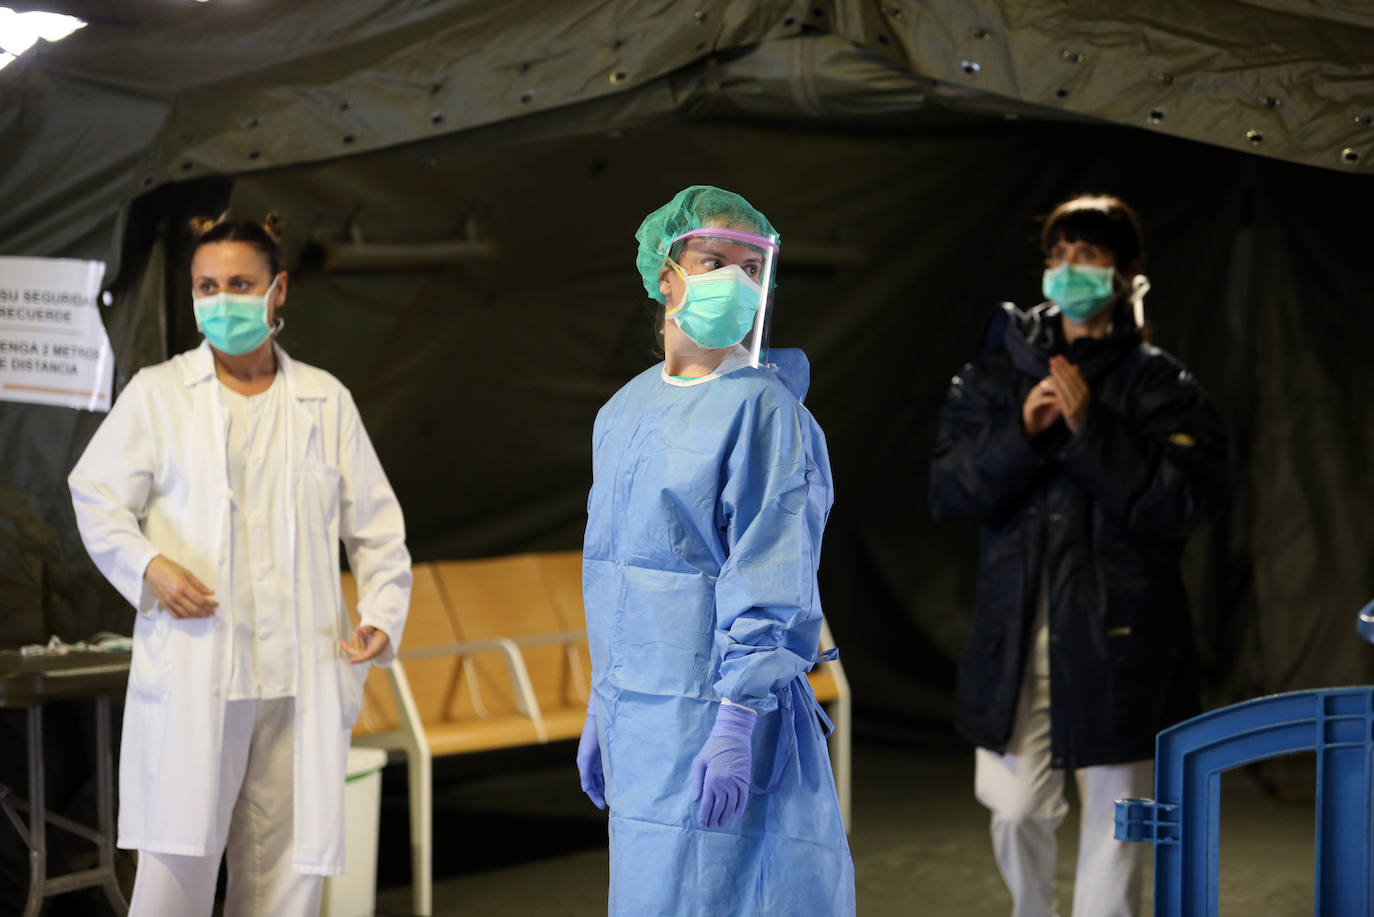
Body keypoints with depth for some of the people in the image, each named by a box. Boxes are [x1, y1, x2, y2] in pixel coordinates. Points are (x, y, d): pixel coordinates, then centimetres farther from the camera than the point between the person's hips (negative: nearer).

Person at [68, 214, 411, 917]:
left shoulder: (326, 402, 13)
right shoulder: (157, 393, 8)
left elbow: (375, 523, 16)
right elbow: (97, 496, 5)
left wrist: (382, 614, 1)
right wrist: (148, 566, -13)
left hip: (300, 675, 2)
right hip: (190, 675, -2)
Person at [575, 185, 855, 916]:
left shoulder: (761, 408, -10)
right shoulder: (625, 410, 12)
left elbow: (770, 579, -15)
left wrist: (736, 721, -21)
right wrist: (602, 709, 18)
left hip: (717, 714, -7)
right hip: (638, 716, 7)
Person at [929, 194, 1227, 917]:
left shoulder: (1158, 384, 0)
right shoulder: (999, 370, 7)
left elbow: (1185, 501, -12)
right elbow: (948, 491, 0)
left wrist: (1093, 429, -18)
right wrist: (1022, 433, -14)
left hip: (1117, 639, -2)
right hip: (1016, 633, 2)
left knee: (1113, 817, 4)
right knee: (1014, 808, 7)